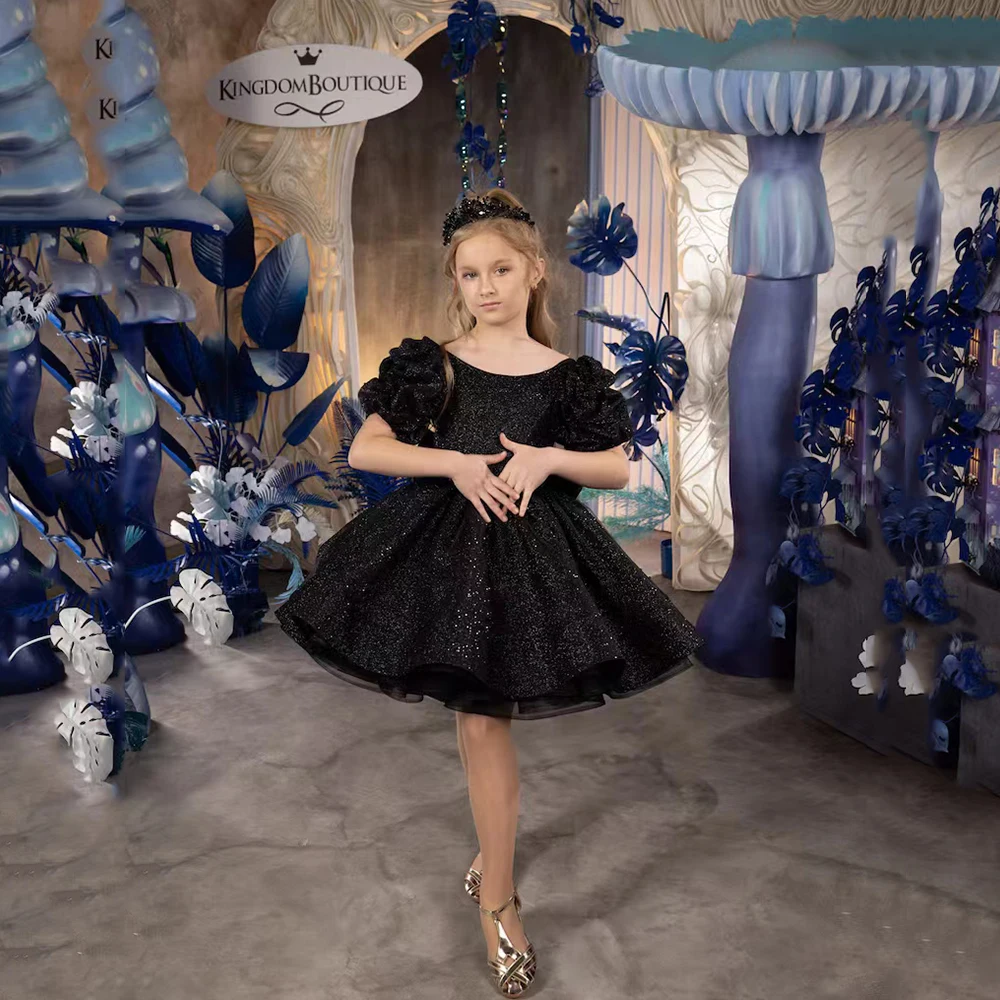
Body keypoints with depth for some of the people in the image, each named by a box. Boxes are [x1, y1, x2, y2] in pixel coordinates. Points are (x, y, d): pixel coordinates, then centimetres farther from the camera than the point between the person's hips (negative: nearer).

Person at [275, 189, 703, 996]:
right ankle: (500, 901, 18)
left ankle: (492, 859, 35)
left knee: (486, 717, 9)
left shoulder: (566, 377, 3)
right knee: (483, 720, 3)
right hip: (445, 546, -1)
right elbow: (363, 451, -4)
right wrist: (455, 462, -17)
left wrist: (550, 459, -14)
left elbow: (620, 470, 4)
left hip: (534, 552, 1)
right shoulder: (432, 366, 0)